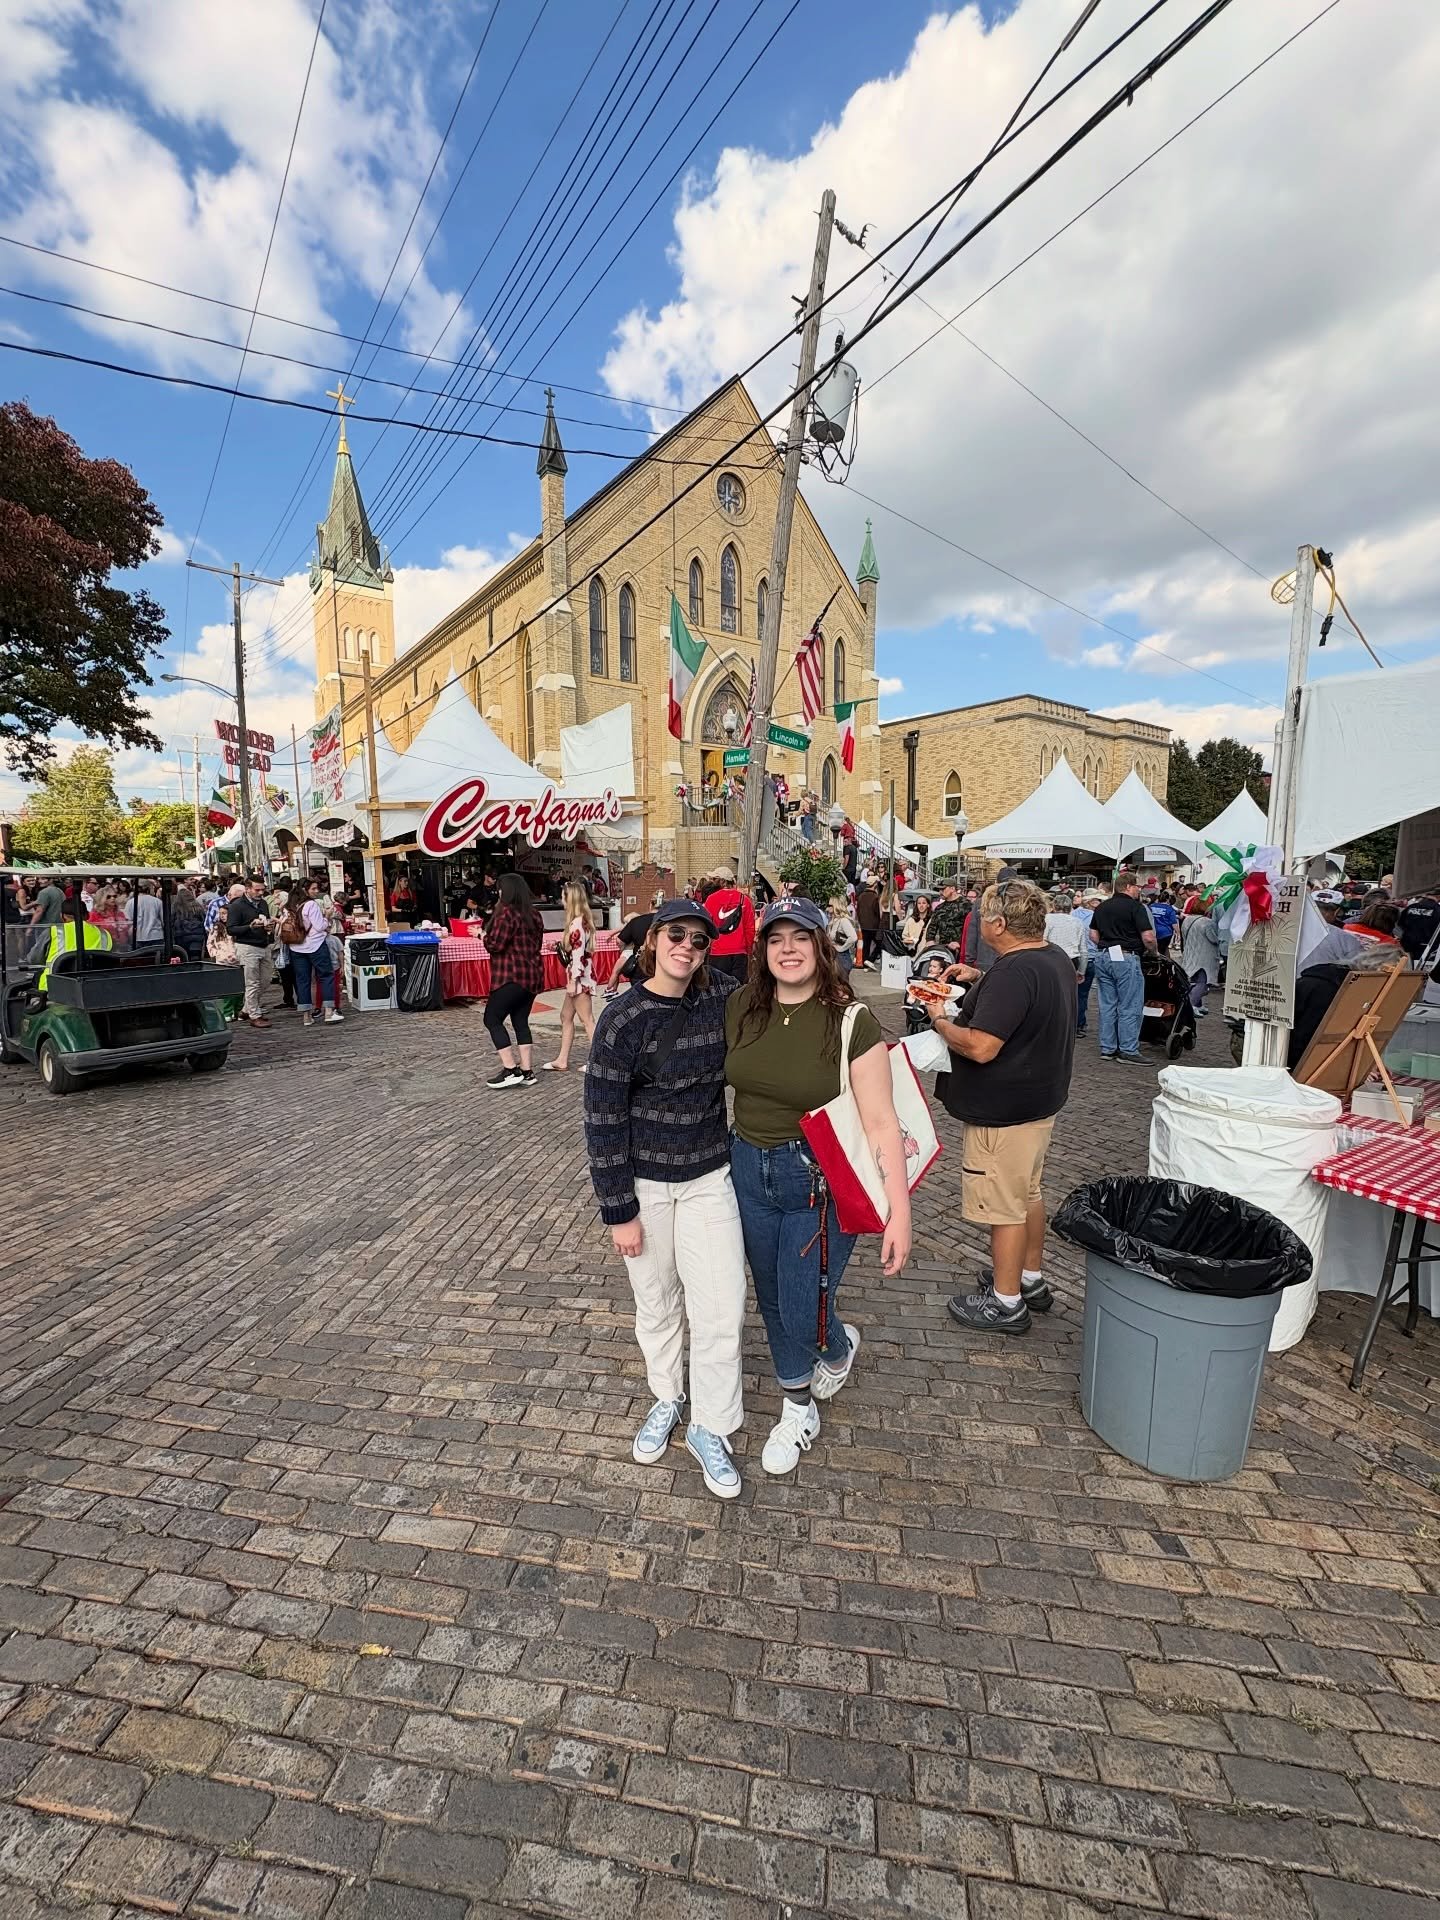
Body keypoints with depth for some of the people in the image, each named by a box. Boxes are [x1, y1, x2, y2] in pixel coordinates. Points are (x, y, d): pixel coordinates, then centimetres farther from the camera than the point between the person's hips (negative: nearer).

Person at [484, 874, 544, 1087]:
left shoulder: (506, 912, -13)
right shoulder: (533, 914, 12)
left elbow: (495, 944, -16)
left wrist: (484, 937, 2)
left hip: (512, 976, -8)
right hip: (533, 974, 8)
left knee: (492, 1019, 1)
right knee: (521, 1021, 12)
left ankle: (510, 1070, -4)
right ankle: (526, 1072, 11)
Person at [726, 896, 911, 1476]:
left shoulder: (851, 1020, -18)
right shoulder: (740, 1009, -5)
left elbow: (881, 1123, -18)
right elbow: (723, 1076, 11)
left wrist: (899, 1212, -20)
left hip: (821, 1181, -4)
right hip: (750, 1171, 5)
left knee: (802, 1315, 4)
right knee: (772, 1303, 19)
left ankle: (840, 1343, 43)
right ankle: (798, 1411, 45)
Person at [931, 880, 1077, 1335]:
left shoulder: (1013, 972, -28)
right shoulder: (1055, 957, 5)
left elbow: (981, 1047, -31)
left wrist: (939, 1022, -15)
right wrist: (981, 978, 11)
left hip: (1004, 1109, -10)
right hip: (1040, 1098, 10)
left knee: (1004, 1205, 5)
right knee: (1028, 1193, 23)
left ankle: (1006, 1302, 20)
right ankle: (1031, 1279, 39)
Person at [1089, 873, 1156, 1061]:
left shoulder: (1101, 907, 13)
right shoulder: (1135, 907, -8)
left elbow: (1093, 935, 15)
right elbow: (1148, 937, -13)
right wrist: (1153, 952, 4)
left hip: (1102, 957, 7)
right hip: (1126, 958, -7)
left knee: (1107, 1005, 10)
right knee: (1130, 1007, 0)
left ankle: (1107, 1049, 15)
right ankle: (1128, 1050, 2)